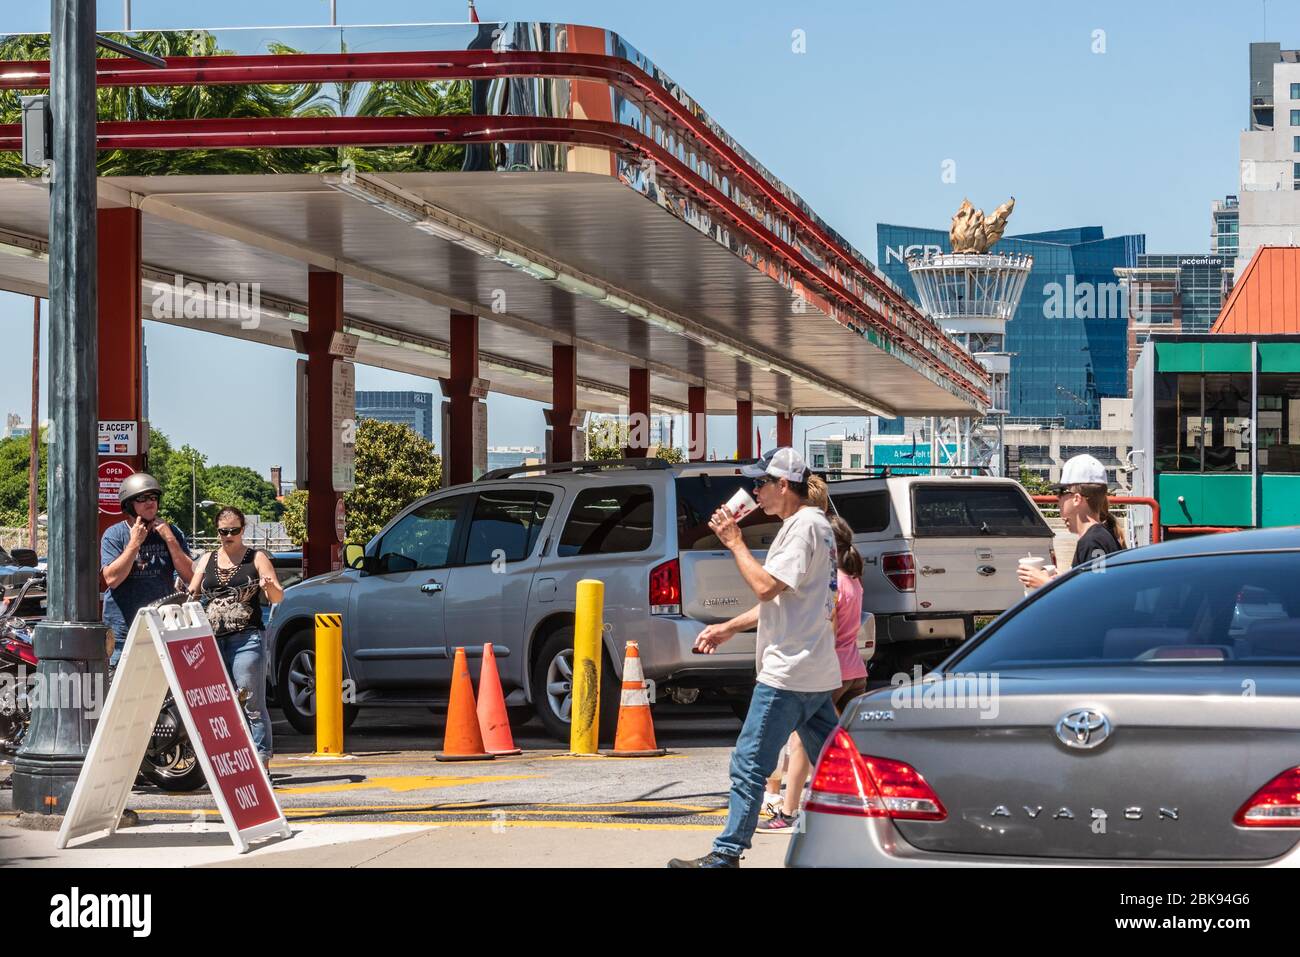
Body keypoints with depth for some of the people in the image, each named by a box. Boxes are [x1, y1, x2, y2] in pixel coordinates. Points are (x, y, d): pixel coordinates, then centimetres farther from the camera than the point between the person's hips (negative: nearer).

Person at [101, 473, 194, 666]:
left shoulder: (170, 532, 9)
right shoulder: (114, 534, 0)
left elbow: (189, 576, 1)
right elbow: (112, 579, -12)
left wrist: (170, 539, -7)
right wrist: (134, 543, -13)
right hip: (123, 626, -2)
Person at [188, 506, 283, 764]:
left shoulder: (256, 558, 6)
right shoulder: (207, 560, 18)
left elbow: (278, 597, 1)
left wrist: (270, 586, -22)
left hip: (246, 639, -4)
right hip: (211, 638, 4)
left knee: (252, 704, -7)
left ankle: (261, 761, -6)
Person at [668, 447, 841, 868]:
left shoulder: (804, 525, -13)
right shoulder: (812, 525, 19)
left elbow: (766, 587, -22)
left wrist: (735, 542, -11)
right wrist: (728, 628, 21)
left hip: (788, 673, -10)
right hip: (816, 673, 10)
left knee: (749, 764, -6)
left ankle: (726, 855, -3)